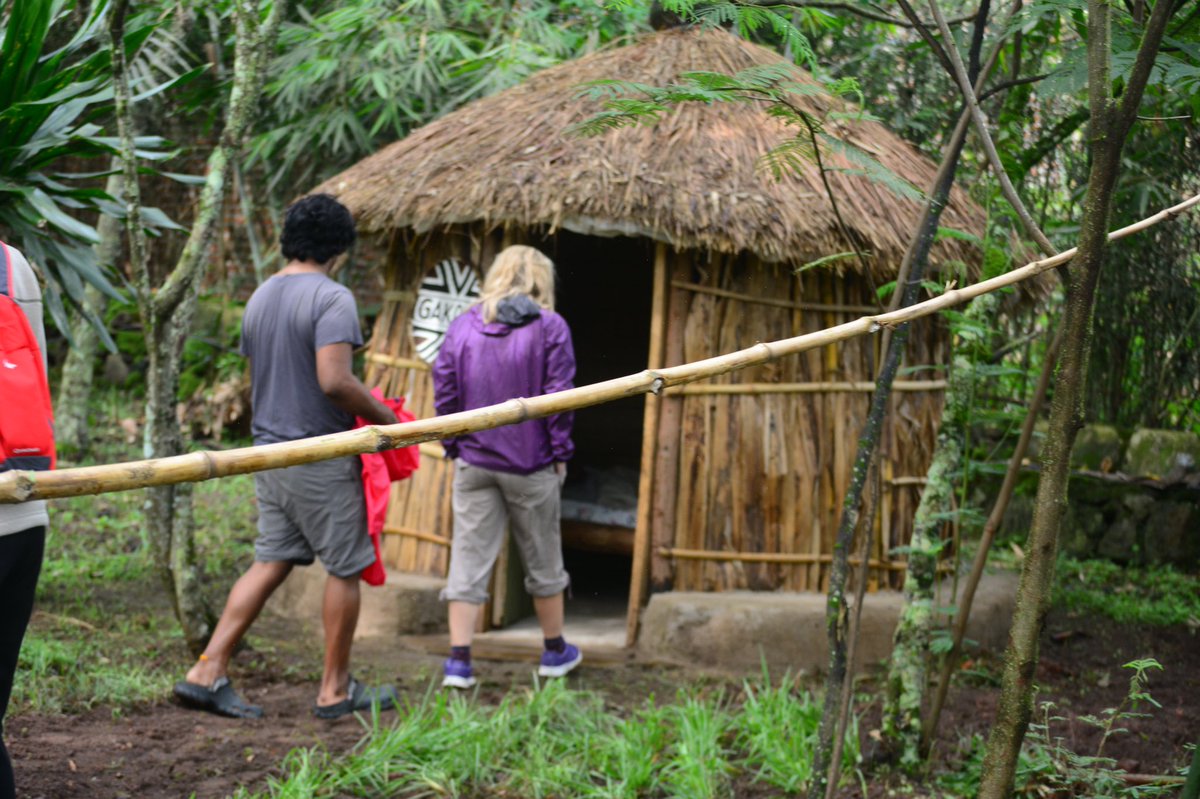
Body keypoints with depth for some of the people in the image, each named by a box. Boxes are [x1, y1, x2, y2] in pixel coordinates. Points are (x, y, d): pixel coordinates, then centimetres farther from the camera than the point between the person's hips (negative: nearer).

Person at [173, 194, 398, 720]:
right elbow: (334, 381, -25)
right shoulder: (331, 298, -15)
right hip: (322, 456, -8)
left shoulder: (260, 298, 13)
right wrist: (384, 417, -12)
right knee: (345, 568, 4)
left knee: (270, 562, 11)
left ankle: (208, 672, 5)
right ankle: (335, 690, 12)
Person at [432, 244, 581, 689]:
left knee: (468, 559, 3)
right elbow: (559, 397, -8)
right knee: (542, 557, 13)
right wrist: (560, 453, 1)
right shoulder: (550, 328, -6)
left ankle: (458, 660, -3)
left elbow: (444, 393, 3)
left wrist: (454, 448, 11)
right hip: (531, 465, -2)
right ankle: (555, 652, 27)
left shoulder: (463, 326, 3)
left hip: (474, 464, 2)